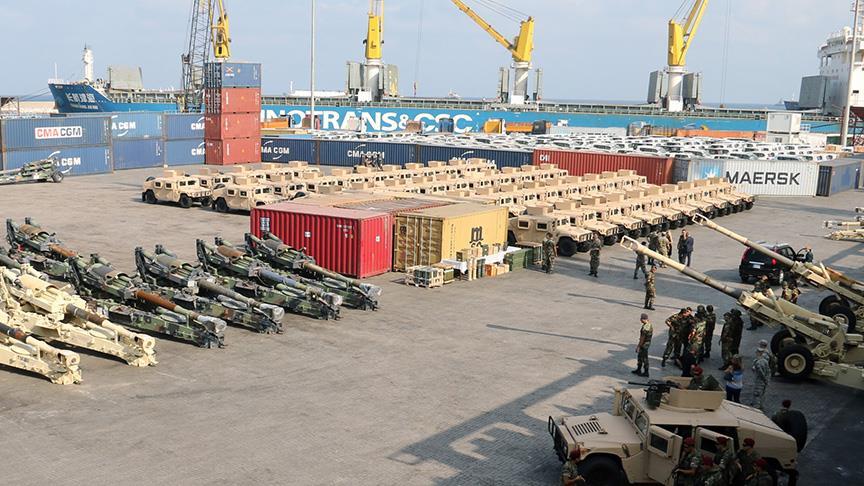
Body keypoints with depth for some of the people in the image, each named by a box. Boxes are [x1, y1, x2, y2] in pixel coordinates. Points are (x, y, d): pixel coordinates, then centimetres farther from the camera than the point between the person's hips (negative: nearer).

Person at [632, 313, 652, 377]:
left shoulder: (645, 328, -29)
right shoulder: (649, 324, 2)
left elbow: (642, 338, -24)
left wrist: (638, 346, -15)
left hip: (644, 344, -10)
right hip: (647, 342, 10)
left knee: (644, 358, 4)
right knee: (640, 356, 21)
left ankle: (646, 372, 15)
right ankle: (638, 370, 32)